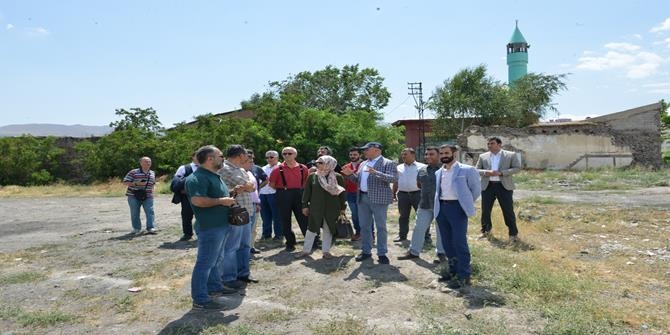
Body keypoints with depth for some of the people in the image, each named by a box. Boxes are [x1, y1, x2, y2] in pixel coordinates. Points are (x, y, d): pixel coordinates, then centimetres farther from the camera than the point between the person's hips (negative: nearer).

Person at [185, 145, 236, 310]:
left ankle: (215, 287, 37)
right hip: (209, 227, -11)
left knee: (216, 260, 22)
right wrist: (221, 201, -22)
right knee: (205, 262, -4)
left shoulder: (214, 176, 15)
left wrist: (229, 197, 12)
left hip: (220, 225, 11)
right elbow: (197, 200, -31)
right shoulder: (197, 178, -19)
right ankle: (200, 299, 3)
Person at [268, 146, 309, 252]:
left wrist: (300, 189, 4)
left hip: (299, 194, 1)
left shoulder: (303, 168, 2)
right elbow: (272, 184, 2)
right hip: (283, 196, -1)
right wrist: (282, 189, 3)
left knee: (304, 219, 4)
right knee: (285, 220, 6)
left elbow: (306, 182, 14)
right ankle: (290, 243, 18)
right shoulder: (278, 169, -3)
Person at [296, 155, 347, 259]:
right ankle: (306, 250, 17)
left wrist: (343, 207, 2)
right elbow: (307, 191, 6)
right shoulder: (312, 176, 2)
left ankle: (326, 251, 20)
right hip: (315, 208, 1)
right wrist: (305, 205, 3)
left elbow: (342, 192, 3)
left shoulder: (338, 177, -1)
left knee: (328, 230, 8)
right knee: (311, 229, 5)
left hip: (332, 209, 0)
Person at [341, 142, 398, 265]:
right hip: (362, 198, 7)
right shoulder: (363, 164, 15)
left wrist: (376, 173, -29)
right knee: (364, 226, 12)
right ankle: (366, 251, 23)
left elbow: (394, 178, -19)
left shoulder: (388, 163, -6)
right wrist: (350, 174, 1)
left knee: (381, 227, 2)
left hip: (379, 198, -7)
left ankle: (382, 253, 12)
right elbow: (358, 180, 21)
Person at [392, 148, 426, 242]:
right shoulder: (399, 168, 13)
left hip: (418, 194, -3)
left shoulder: (422, 167, 2)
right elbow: (396, 181, 17)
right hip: (403, 194, 3)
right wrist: (394, 193, 11)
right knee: (403, 216, 10)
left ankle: (426, 235, 10)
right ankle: (402, 235, 21)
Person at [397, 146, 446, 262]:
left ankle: (441, 253, 17)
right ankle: (414, 251, 20)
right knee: (419, 228, 9)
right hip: (424, 205, 6)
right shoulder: (422, 170, 9)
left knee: (441, 230, 4)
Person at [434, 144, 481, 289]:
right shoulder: (438, 173, 12)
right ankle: (454, 270, 25)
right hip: (441, 208, 6)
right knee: (447, 242, 11)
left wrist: (466, 203, 7)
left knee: (459, 243, -7)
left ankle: (464, 276, 1)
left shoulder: (466, 170, -5)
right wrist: (439, 204, 14)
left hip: (457, 207, -6)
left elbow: (476, 189, 2)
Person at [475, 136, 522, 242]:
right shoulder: (483, 156, 8)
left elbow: (517, 168, -5)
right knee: (485, 210, 9)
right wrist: (486, 172, -14)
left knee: (508, 210, 0)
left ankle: (513, 233, 12)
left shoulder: (511, 155, 1)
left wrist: (501, 173, -16)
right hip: (487, 186, 3)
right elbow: (476, 170, 8)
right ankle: (485, 231, 27)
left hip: (504, 186, -3)